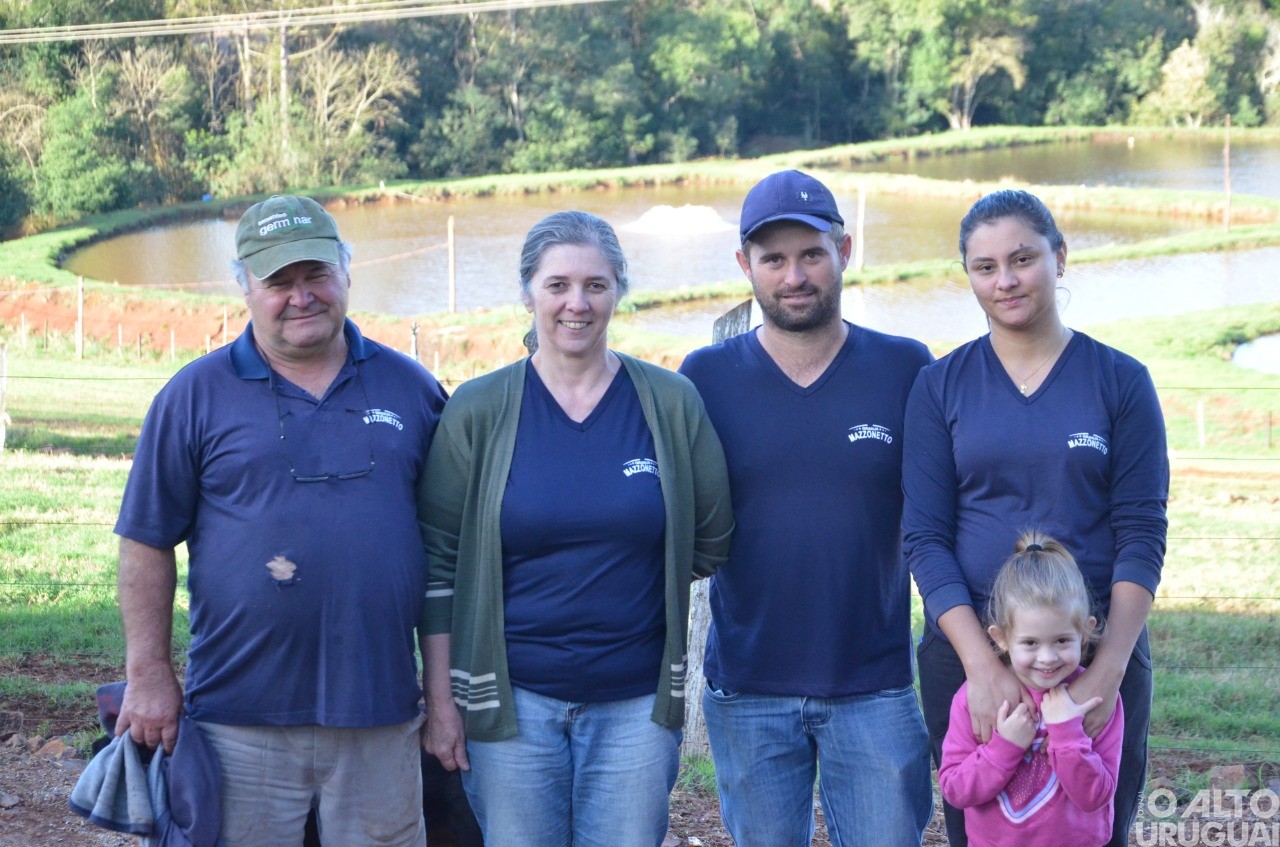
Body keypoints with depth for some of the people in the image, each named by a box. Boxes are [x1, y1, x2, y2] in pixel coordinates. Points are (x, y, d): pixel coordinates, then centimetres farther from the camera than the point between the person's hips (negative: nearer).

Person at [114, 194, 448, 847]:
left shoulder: (411, 388, 7)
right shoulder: (194, 395, 1)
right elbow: (147, 543, 2)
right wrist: (148, 674, -3)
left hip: (381, 714, 2)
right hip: (242, 717, -1)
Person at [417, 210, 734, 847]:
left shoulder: (671, 404, 1)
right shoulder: (477, 411, -1)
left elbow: (712, 543, 9)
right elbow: (440, 561, -1)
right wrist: (440, 699, -3)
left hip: (637, 703, 1)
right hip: (512, 699, -1)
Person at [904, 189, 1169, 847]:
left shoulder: (1120, 381, 1)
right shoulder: (941, 386, 2)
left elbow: (1142, 535, -4)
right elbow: (924, 537, -3)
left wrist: (1109, 669, -15)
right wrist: (983, 664, -16)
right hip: (967, 651, 1)